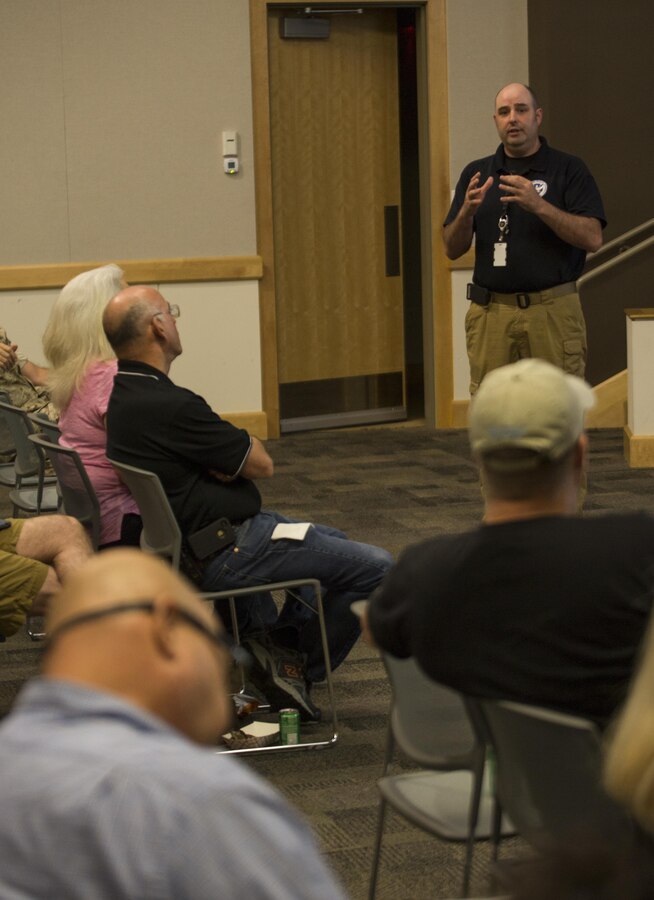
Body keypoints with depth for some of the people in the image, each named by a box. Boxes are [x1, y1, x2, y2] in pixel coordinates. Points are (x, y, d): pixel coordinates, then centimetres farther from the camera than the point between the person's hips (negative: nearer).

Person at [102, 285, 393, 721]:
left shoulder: (119, 392, 4)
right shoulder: (168, 406, -26)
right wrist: (238, 441, 5)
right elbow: (262, 464, -14)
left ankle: (277, 635, 19)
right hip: (223, 555, -11)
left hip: (186, 538, 11)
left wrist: (225, 453, 1)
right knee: (375, 568, -9)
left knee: (334, 540, 30)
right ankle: (298, 667, 7)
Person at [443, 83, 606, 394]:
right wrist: (467, 211, -11)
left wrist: (538, 205, -21)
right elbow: (452, 249, 10)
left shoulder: (569, 169, 2)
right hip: (490, 313, 3)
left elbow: (592, 237, -9)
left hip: (553, 311, -3)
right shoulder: (476, 174, 13)